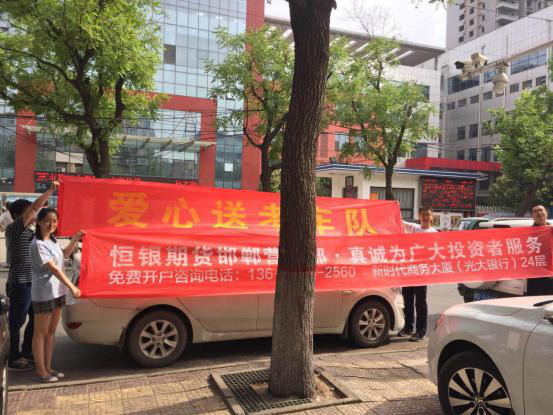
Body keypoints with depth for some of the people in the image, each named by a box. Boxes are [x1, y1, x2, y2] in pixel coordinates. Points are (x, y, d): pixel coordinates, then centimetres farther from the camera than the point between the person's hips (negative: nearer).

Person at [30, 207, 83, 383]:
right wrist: (72, 286, -27)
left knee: (51, 332, 15)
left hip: (58, 292, 8)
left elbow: (64, 255, 25)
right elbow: (53, 268, -24)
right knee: (41, 333, 4)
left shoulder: (52, 240, 7)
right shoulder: (38, 244, -18)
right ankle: (41, 371, 15)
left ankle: (48, 367, 26)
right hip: (44, 294, -8)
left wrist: (74, 240, 11)